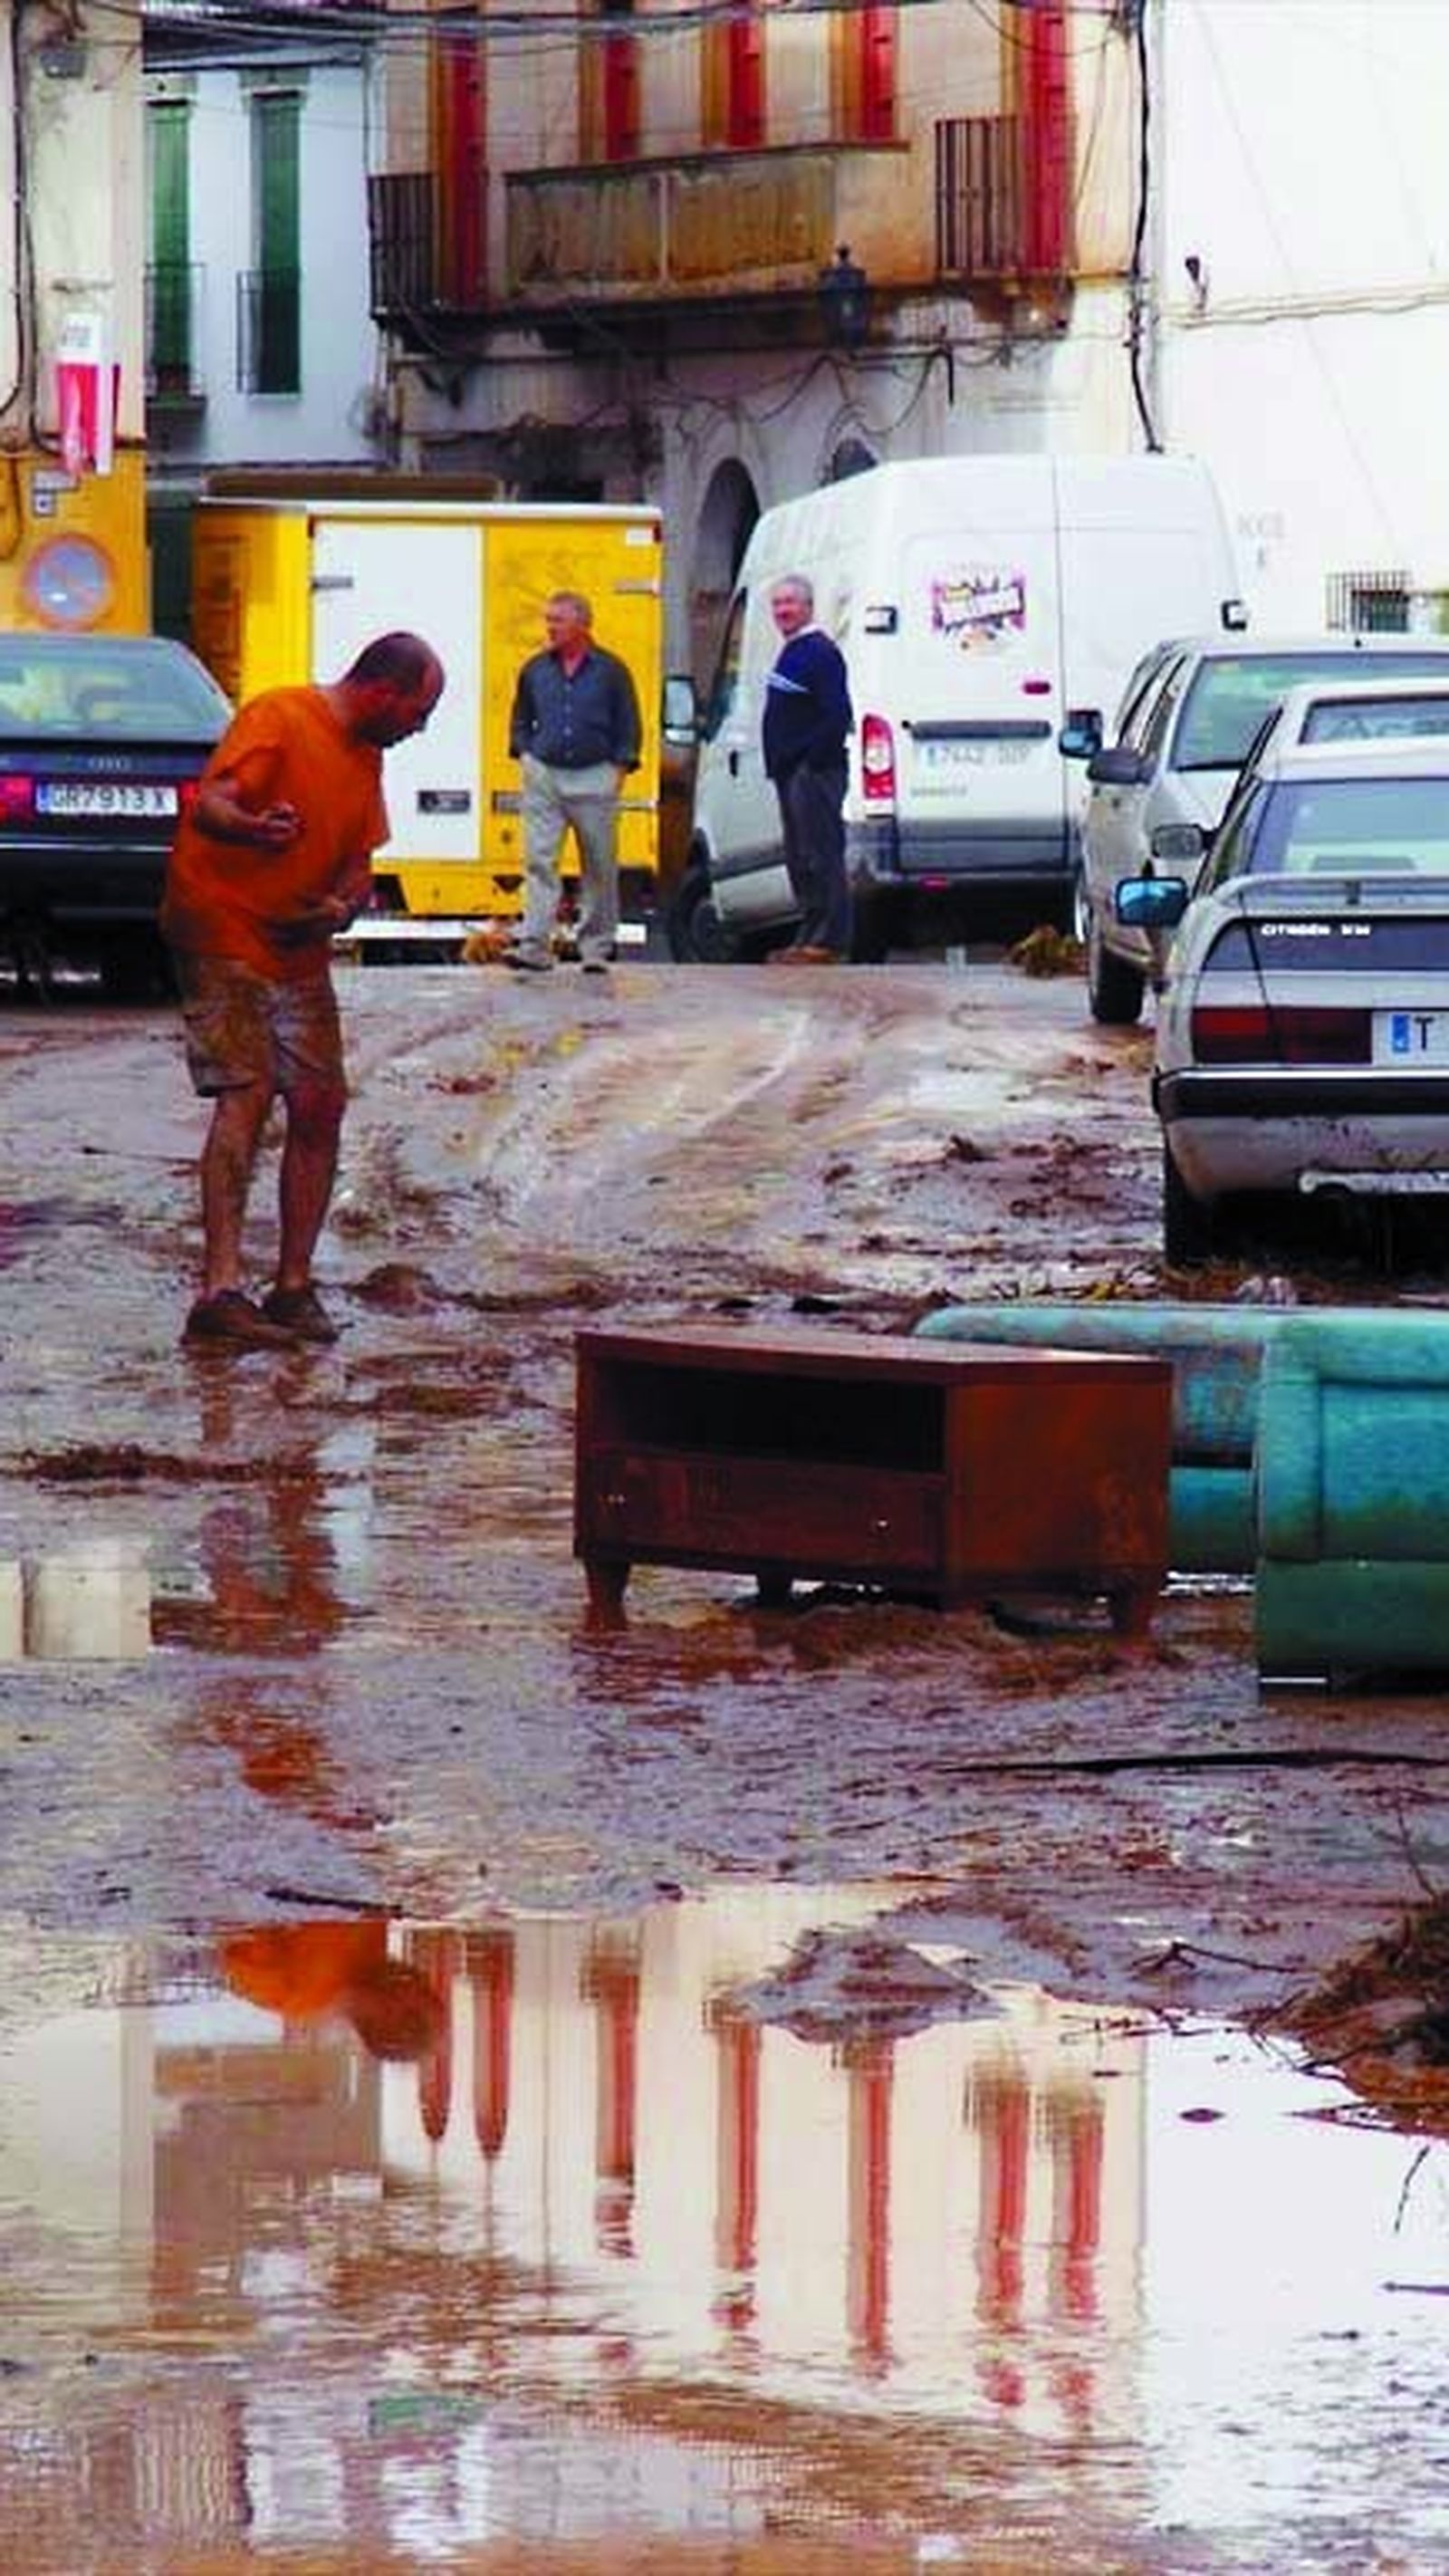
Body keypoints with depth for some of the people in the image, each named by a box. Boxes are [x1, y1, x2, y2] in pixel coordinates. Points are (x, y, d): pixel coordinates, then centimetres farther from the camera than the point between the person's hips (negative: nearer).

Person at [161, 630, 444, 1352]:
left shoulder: (365, 755, 13)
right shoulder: (277, 718, -14)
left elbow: (358, 862, 17)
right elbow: (207, 806, -26)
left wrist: (341, 906, -7)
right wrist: (254, 828, -50)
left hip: (298, 950, 8)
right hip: (223, 933, -8)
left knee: (320, 1104, 2)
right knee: (246, 1095, -18)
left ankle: (293, 1287, 9)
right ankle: (221, 1293, -24)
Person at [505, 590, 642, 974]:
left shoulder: (610, 671, 1)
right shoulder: (535, 670, 8)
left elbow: (628, 727, 5)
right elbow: (521, 721, 20)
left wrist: (618, 769, -3)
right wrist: (525, 756, 7)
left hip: (593, 779, -2)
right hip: (544, 776, 2)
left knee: (599, 867, 4)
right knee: (539, 862, -7)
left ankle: (596, 948, 12)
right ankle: (534, 946, -12)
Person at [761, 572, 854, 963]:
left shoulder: (820, 653, -12)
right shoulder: (790, 653, 19)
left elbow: (838, 717, -20)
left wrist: (810, 758, -20)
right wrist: (779, 762, 17)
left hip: (813, 770, -11)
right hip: (791, 771, 11)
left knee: (820, 856, -11)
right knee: (799, 858, 13)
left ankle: (827, 942, -13)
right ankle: (810, 936, 18)